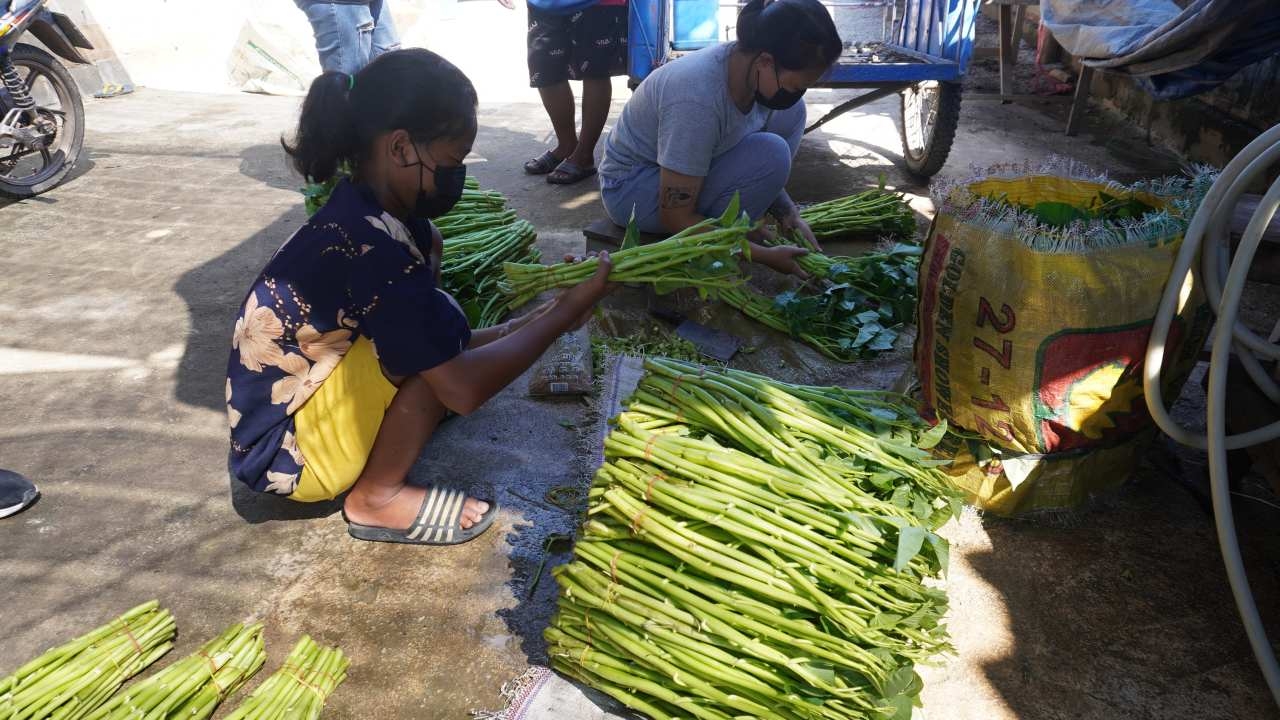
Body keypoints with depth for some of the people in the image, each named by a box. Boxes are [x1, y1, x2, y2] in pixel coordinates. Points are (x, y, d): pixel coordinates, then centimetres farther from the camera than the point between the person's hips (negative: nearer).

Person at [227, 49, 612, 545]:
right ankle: (377, 501, -6)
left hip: (307, 400, 9)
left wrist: (541, 318, -1)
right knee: (442, 322, -22)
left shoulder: (364, 212, -1)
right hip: (283, 452, -9)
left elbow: (443, 348, 6)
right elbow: (464, 390, -27)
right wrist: (567, 313, -18)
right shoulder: (370, 248, -28)